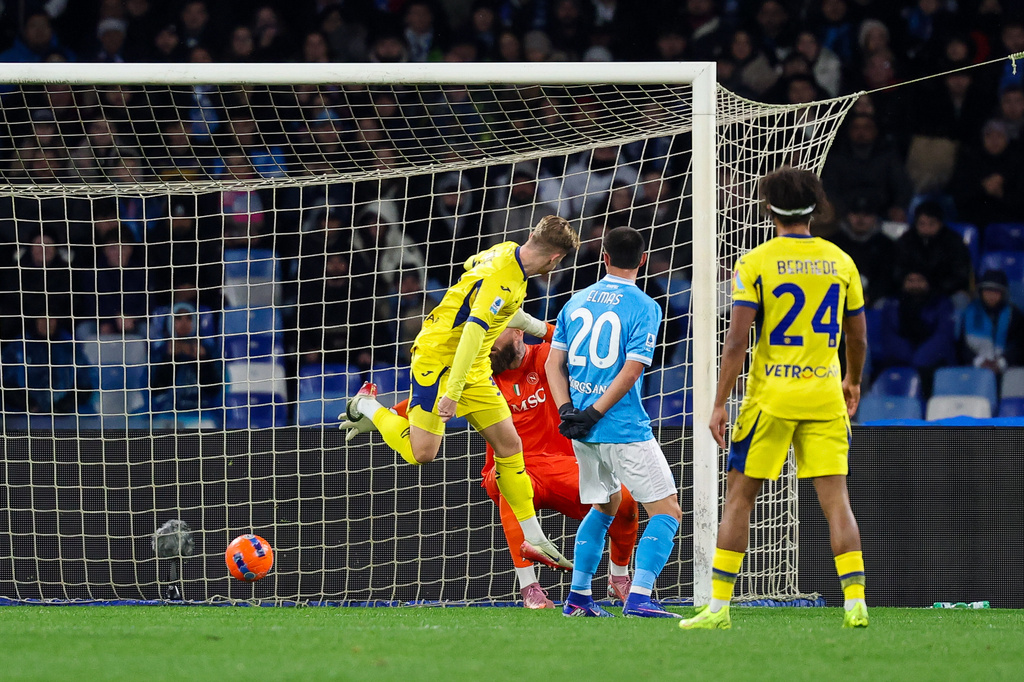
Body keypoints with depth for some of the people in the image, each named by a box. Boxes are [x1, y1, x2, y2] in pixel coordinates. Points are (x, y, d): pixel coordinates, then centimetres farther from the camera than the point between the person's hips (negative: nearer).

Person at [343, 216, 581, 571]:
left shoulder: (508, 252, 2)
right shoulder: (499, 278, -27)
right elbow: (472, 333, -33)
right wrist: (452, 392, -37)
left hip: (473, 368, 9)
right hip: (438, 358, -9)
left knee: (509, 443, 3)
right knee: (421, 453, -12)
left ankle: (535, 540, 7)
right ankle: (367, 405, 16)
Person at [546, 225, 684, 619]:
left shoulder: (577, 302, 10)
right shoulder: (643, 307, -8)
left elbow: (554, 363, 7)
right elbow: (631, 371, -15)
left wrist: (567, 409, -1)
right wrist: (593, 414, -12)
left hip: (583, 434, 7)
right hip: (624, 430, -7)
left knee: (605, 506, 25)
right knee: (667, 512, -2)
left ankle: (578, 597, 24)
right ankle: (639, 597, -18)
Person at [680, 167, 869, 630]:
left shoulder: (755, 263, -6)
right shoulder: (840, 261, 5)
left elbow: (737, 341, -11)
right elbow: (858, 338, 13)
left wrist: (720, 404, -7)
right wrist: (853, 381, 32)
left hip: (771, 396, -3)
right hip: (825, 395, 3)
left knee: (739, 498, 6)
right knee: (836, 500, 2)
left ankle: (719, 606, 5)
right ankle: (855, 604, -8)